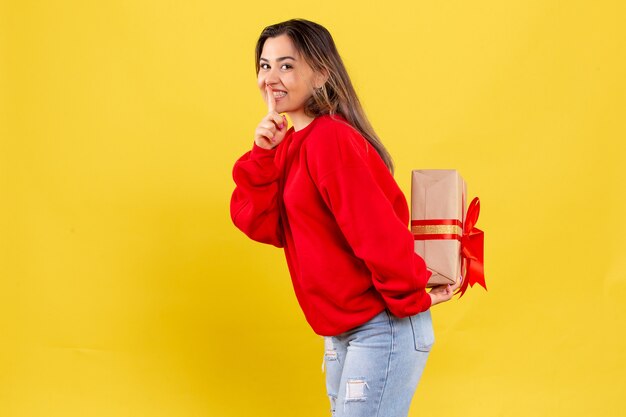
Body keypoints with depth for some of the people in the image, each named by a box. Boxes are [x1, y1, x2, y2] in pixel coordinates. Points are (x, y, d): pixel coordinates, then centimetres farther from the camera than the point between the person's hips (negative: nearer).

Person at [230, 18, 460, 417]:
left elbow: (379, 233, -23)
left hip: (383, 329, -9)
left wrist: (412, 300, -13)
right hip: (340, 334, 9)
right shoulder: (293, 143, 8)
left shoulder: (330, 139, -19)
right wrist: (263, 156, -9)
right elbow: (262, 226, 1)